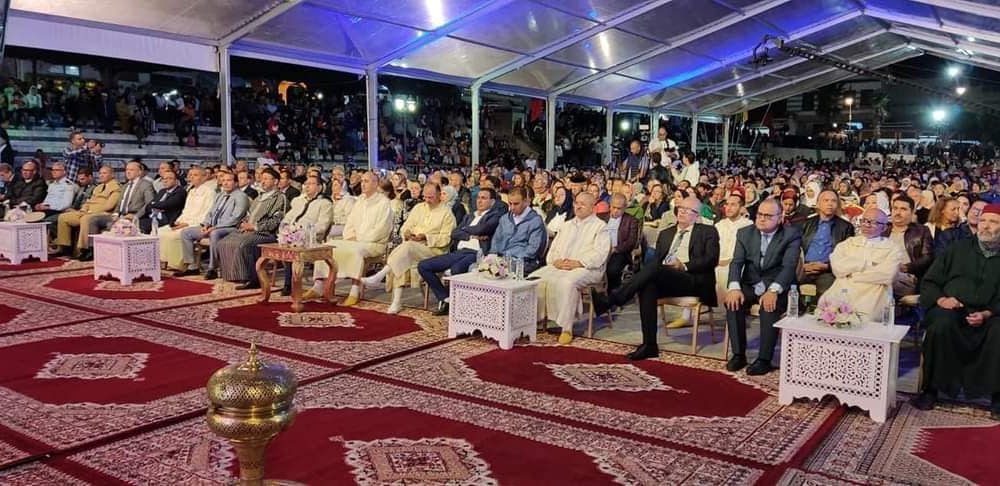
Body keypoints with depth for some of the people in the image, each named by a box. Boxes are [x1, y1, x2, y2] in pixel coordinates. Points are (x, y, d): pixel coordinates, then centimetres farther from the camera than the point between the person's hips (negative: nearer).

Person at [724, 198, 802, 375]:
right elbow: (736, 262, -3)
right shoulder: (745, 233, 6)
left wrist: (773, 290, -32)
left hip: (777, 286, -3)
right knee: (733, 301, -25)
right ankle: (738, 354, -15)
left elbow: (789, 266, -16)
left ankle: (764, 359, -23)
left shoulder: (792, 234, -5)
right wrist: (734, 287, -23)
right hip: (750, 285, 3)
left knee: (770, 306, -33)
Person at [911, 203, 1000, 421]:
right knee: (941, 325, -34)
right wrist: (940, 299, -6)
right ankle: (931, 389, -24)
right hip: (951, 309, 0)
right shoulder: (959, 248, 16)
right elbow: (929, 282, 14)